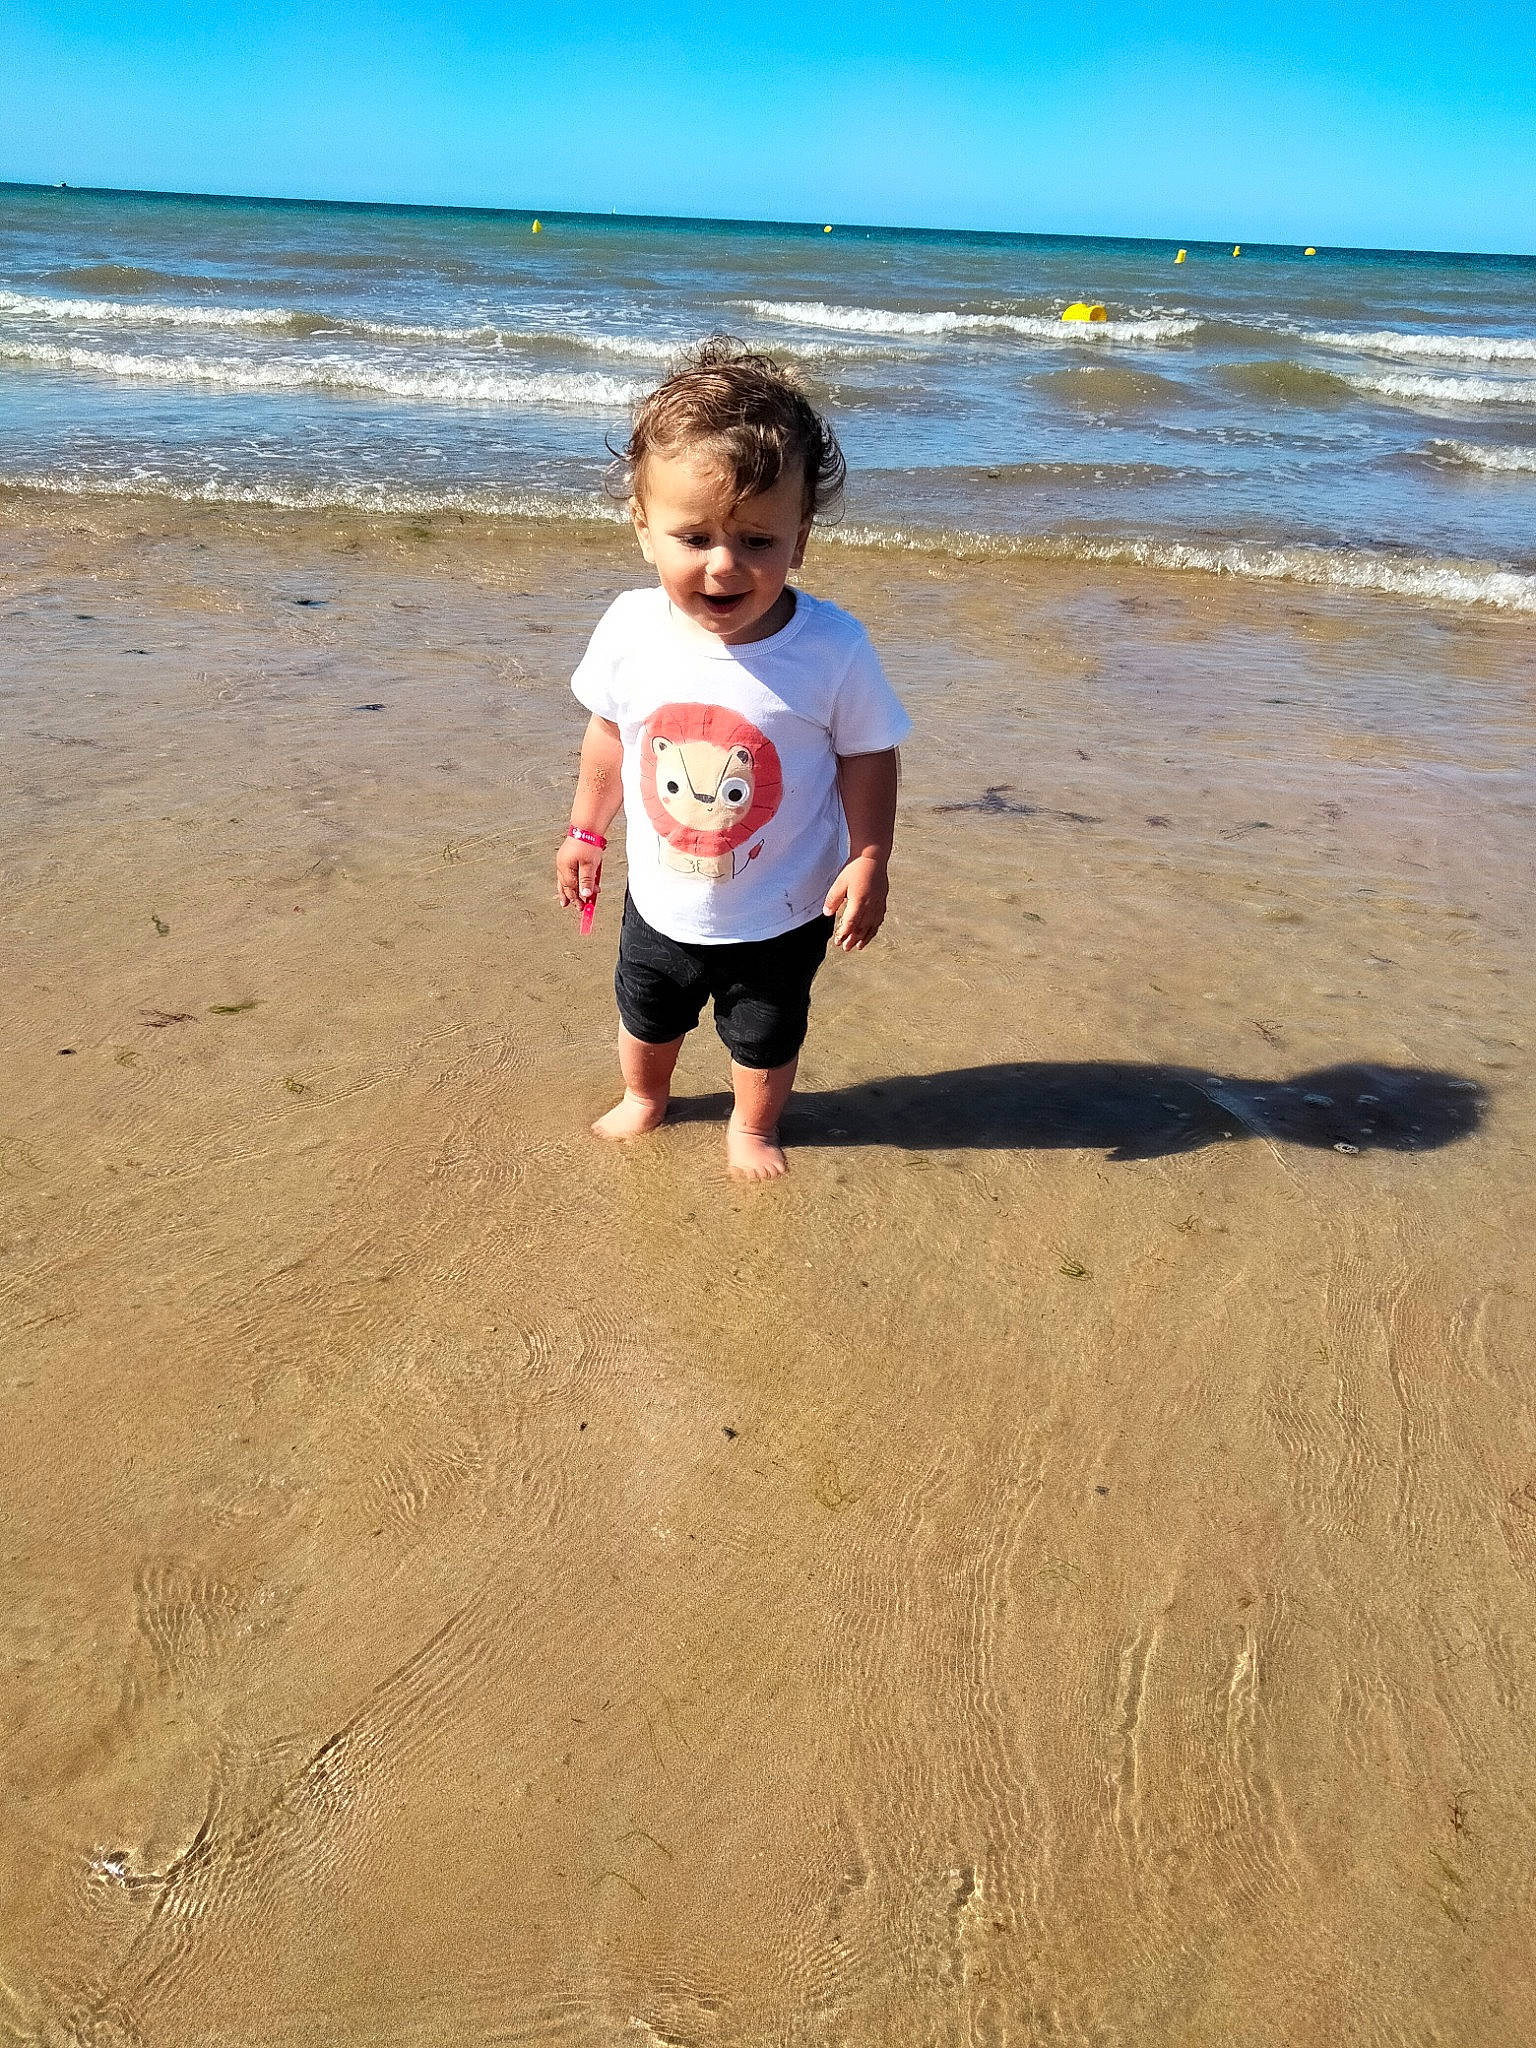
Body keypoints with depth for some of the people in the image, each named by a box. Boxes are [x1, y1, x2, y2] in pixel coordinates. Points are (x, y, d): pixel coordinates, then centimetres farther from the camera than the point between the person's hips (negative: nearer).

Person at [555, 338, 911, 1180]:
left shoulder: (833, 648, -26)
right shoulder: (631, 629, -18)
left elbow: (867, 757, -11)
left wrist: (867, 861, -11)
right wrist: (585, 831, 8)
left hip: (780, 914, -2)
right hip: (661, 904, 3)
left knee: (764, 1039, 21)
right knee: (646, 1015, 27)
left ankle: (752, 1126, 51)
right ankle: (643, 1098, 59)